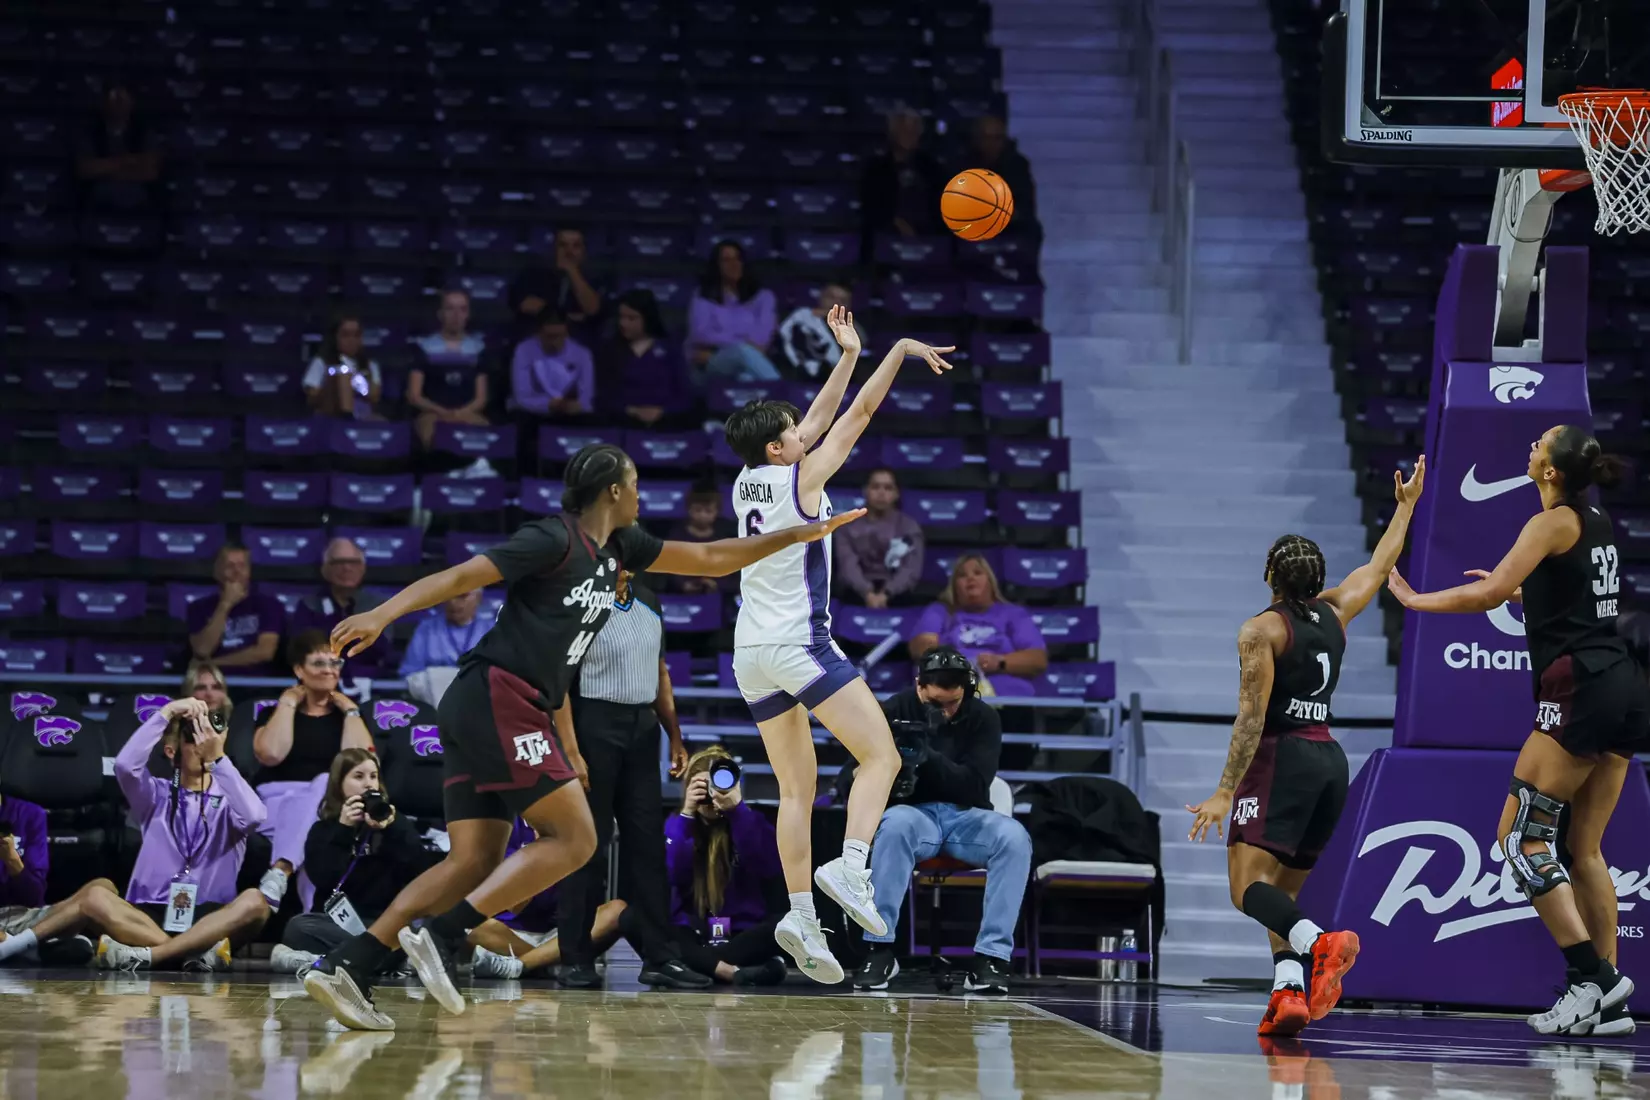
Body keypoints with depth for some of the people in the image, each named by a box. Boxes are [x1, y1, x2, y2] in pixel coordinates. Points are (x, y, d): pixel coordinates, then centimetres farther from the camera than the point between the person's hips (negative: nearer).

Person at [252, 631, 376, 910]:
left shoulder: (349, 714, 20)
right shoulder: (277, 712, 18)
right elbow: (271, 754, -6)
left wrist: (350, 710, 5)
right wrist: (288, 704, 5)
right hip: (277, 801, 0)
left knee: (326, 782, -38)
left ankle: (279, 872, -57)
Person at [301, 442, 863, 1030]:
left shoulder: (618, 548, 21)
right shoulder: (555, 540, -7)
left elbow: (710, 559, 31)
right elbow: (462, 576, -15)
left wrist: (798, 534, 31)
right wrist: (380, 615, -26)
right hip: (498, 699, -9)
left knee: (475, 862, 1)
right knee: (574, 838, -8)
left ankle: (345, 966, -10)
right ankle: (437, 936, -16)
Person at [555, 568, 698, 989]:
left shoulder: (647, 602, 15)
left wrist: (675, 736, 17)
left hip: (642, 727, 7)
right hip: (595, 725, -7)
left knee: (647, 841, 5)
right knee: (586, 843, -4)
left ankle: (658, 957, 6)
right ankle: (576, 959, 0)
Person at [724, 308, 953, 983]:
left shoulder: (748, 483, 10)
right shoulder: (802, 479, -8)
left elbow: (824, 415, 21)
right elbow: (858, 414, -5)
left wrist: (848, 354, 24)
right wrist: (899, 352, 3)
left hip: (752, 651, 8)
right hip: (798, 643, -8)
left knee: (797, 787, 9)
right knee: (881, 755, -5)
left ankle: (800, 914, -3)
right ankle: (850, 866, -27)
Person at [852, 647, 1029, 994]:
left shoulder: (983, 718, -1)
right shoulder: (895, 711, -3)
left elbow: (976, 787, -13)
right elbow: (854, 782, -4)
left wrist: (930, 758, -29)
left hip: (965, 817, 1)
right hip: (915, 814, -1)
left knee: (1014, 837, -31)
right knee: (895, 824, -38)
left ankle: (991, 956, -32)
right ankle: (880, 950, -33)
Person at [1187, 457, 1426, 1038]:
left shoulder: (1262, 630, -6)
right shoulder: (1333, 612, 11)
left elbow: (1252, 718, -13)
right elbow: (1379, 567, 29)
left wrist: (1225, 793, -13)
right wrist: (1405, 506, 43)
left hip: (1283, 757, -7)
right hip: (1331, 760, 7)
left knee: (1249, 888, -14)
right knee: (1282, 893, 11)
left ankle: (1321, 943, -40)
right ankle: (1290, 991, -10)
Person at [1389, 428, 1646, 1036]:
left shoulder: (1554, 524, -9)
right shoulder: (1599, 523, 16)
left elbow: (1488, 595, -16)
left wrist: (1415, 599, -4)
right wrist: (1518, 590, 34)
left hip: (1580, 691, -9)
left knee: (1521, 837, -6)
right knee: (1583, 848, 11)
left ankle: (1590, 975, -14)